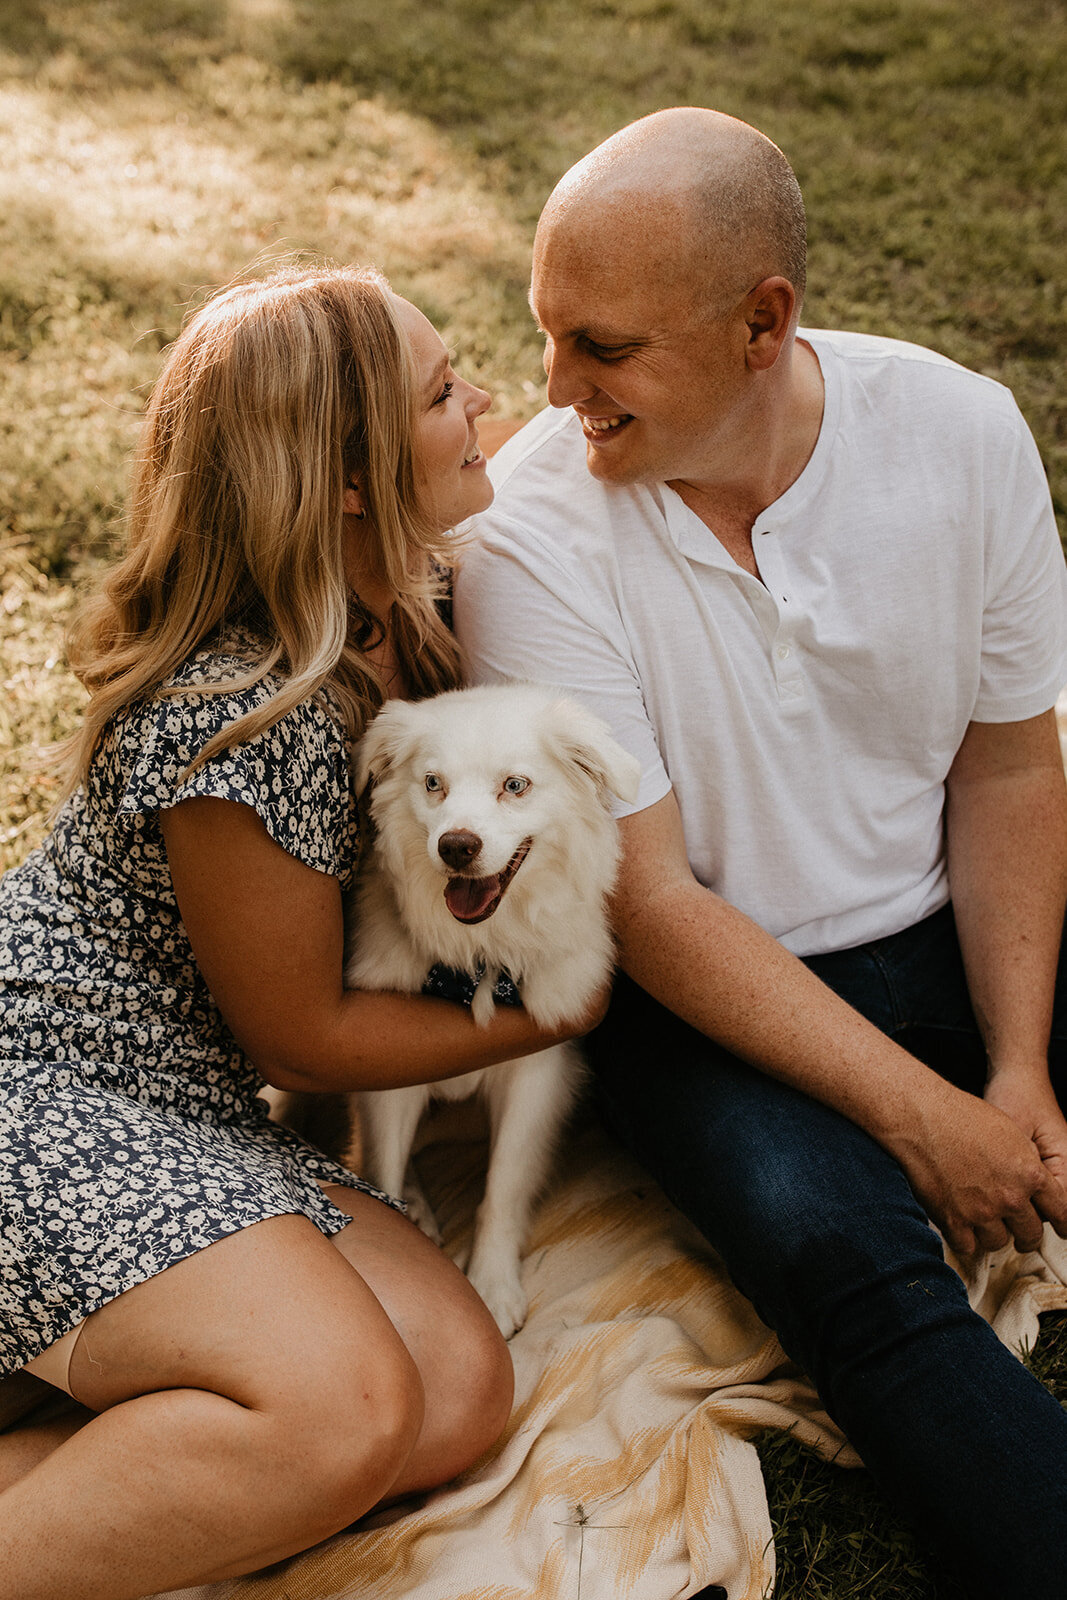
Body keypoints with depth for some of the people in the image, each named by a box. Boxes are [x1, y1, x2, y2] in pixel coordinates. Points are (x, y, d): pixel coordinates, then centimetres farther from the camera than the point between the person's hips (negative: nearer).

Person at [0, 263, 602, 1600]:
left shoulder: (407, 610, 1)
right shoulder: (243, 722, -25)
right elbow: (302, 1035, -13)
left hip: (190, 1117, 9)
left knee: (460, 1386, -9)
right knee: (343, 1408, -27)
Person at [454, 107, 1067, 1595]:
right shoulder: (532, 533, -19)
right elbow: (652, 903, -17)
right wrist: (920, 1114, -20)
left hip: (946, 932, 4)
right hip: (704, 985, -3)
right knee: (850, 1257, -29)